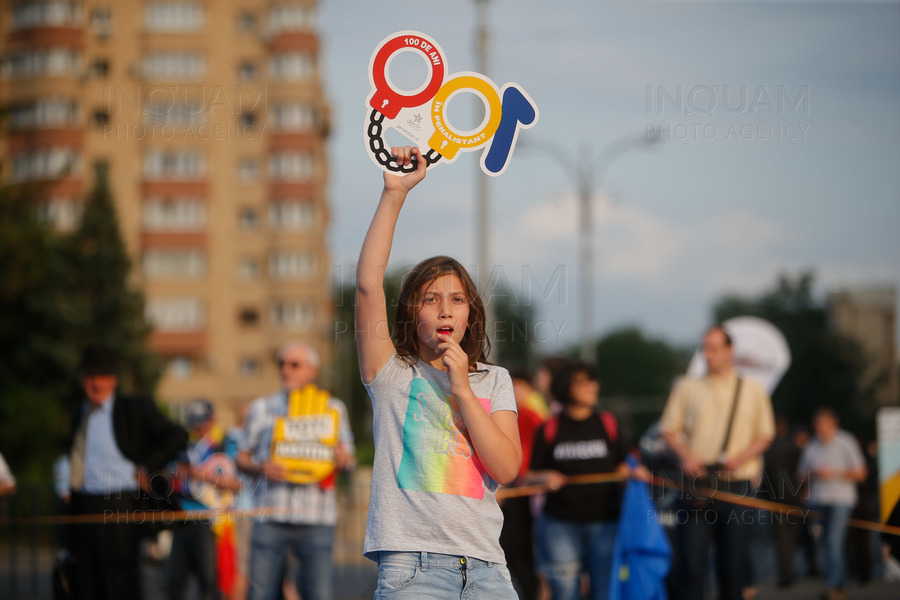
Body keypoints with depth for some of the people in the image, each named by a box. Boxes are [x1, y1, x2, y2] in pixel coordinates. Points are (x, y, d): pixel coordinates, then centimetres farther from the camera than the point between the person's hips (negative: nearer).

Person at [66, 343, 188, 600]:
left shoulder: (135, 408, -1)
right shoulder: (80, 414, 17)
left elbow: (177, 437, -3)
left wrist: (145, 468, -8)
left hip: (118, 510, -5)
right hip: (82, 508, 6)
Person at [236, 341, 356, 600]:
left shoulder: (334, 409, 13)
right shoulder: (261, 408, 12)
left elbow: (349, 459, 16)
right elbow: (242, 457, 14)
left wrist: (343, 460, -8)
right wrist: (261, 467, -8)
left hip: (317, 520, 0)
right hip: (270, 519, 0)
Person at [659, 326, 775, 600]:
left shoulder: (752, 390, 10)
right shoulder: (687, 387, 10)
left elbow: (765, 434, 10)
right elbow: (669, 428, 9)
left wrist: (742, 456, -8)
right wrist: (685, 454, -9)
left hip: (737, 484, 1)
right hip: (697, 485, 0)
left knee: (733, 562, 3)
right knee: (692, 559, -8)